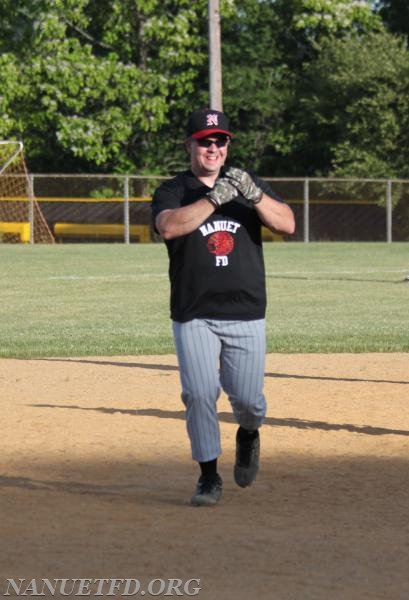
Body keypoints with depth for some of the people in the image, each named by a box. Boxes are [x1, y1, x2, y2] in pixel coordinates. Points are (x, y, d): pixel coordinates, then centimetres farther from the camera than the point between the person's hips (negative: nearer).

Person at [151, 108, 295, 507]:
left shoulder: (250, 186, 9)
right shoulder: (172, 191, 3)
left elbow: (286, 224, -6)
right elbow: (169, 226, -20)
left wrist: (253, 194, -21)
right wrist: (215, 198, -25)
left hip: (246, 315, 1)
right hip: (193, 316, -1)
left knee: (247, 398, -3)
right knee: (199, 395, -8)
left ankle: (248, 435, 32)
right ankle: (209, 477, 7)